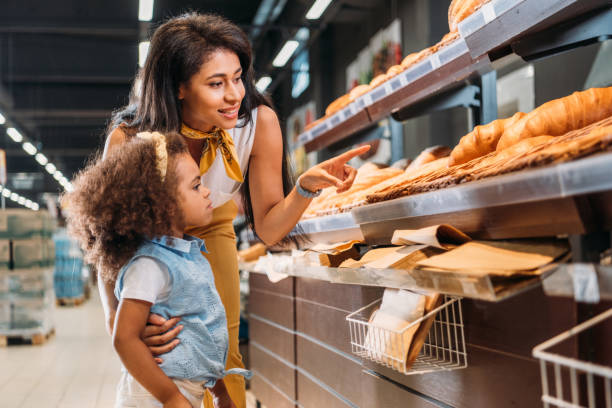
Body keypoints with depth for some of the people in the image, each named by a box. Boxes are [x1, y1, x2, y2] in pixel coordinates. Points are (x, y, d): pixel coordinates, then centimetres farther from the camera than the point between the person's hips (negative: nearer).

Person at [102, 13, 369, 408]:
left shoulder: (259, 121, -30)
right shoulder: (128, 139, -34)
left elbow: (269, 229, -23)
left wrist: (307, 186, -43)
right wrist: (118, 318, -49)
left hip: (211, 231, 2)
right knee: (156, 357, -6)